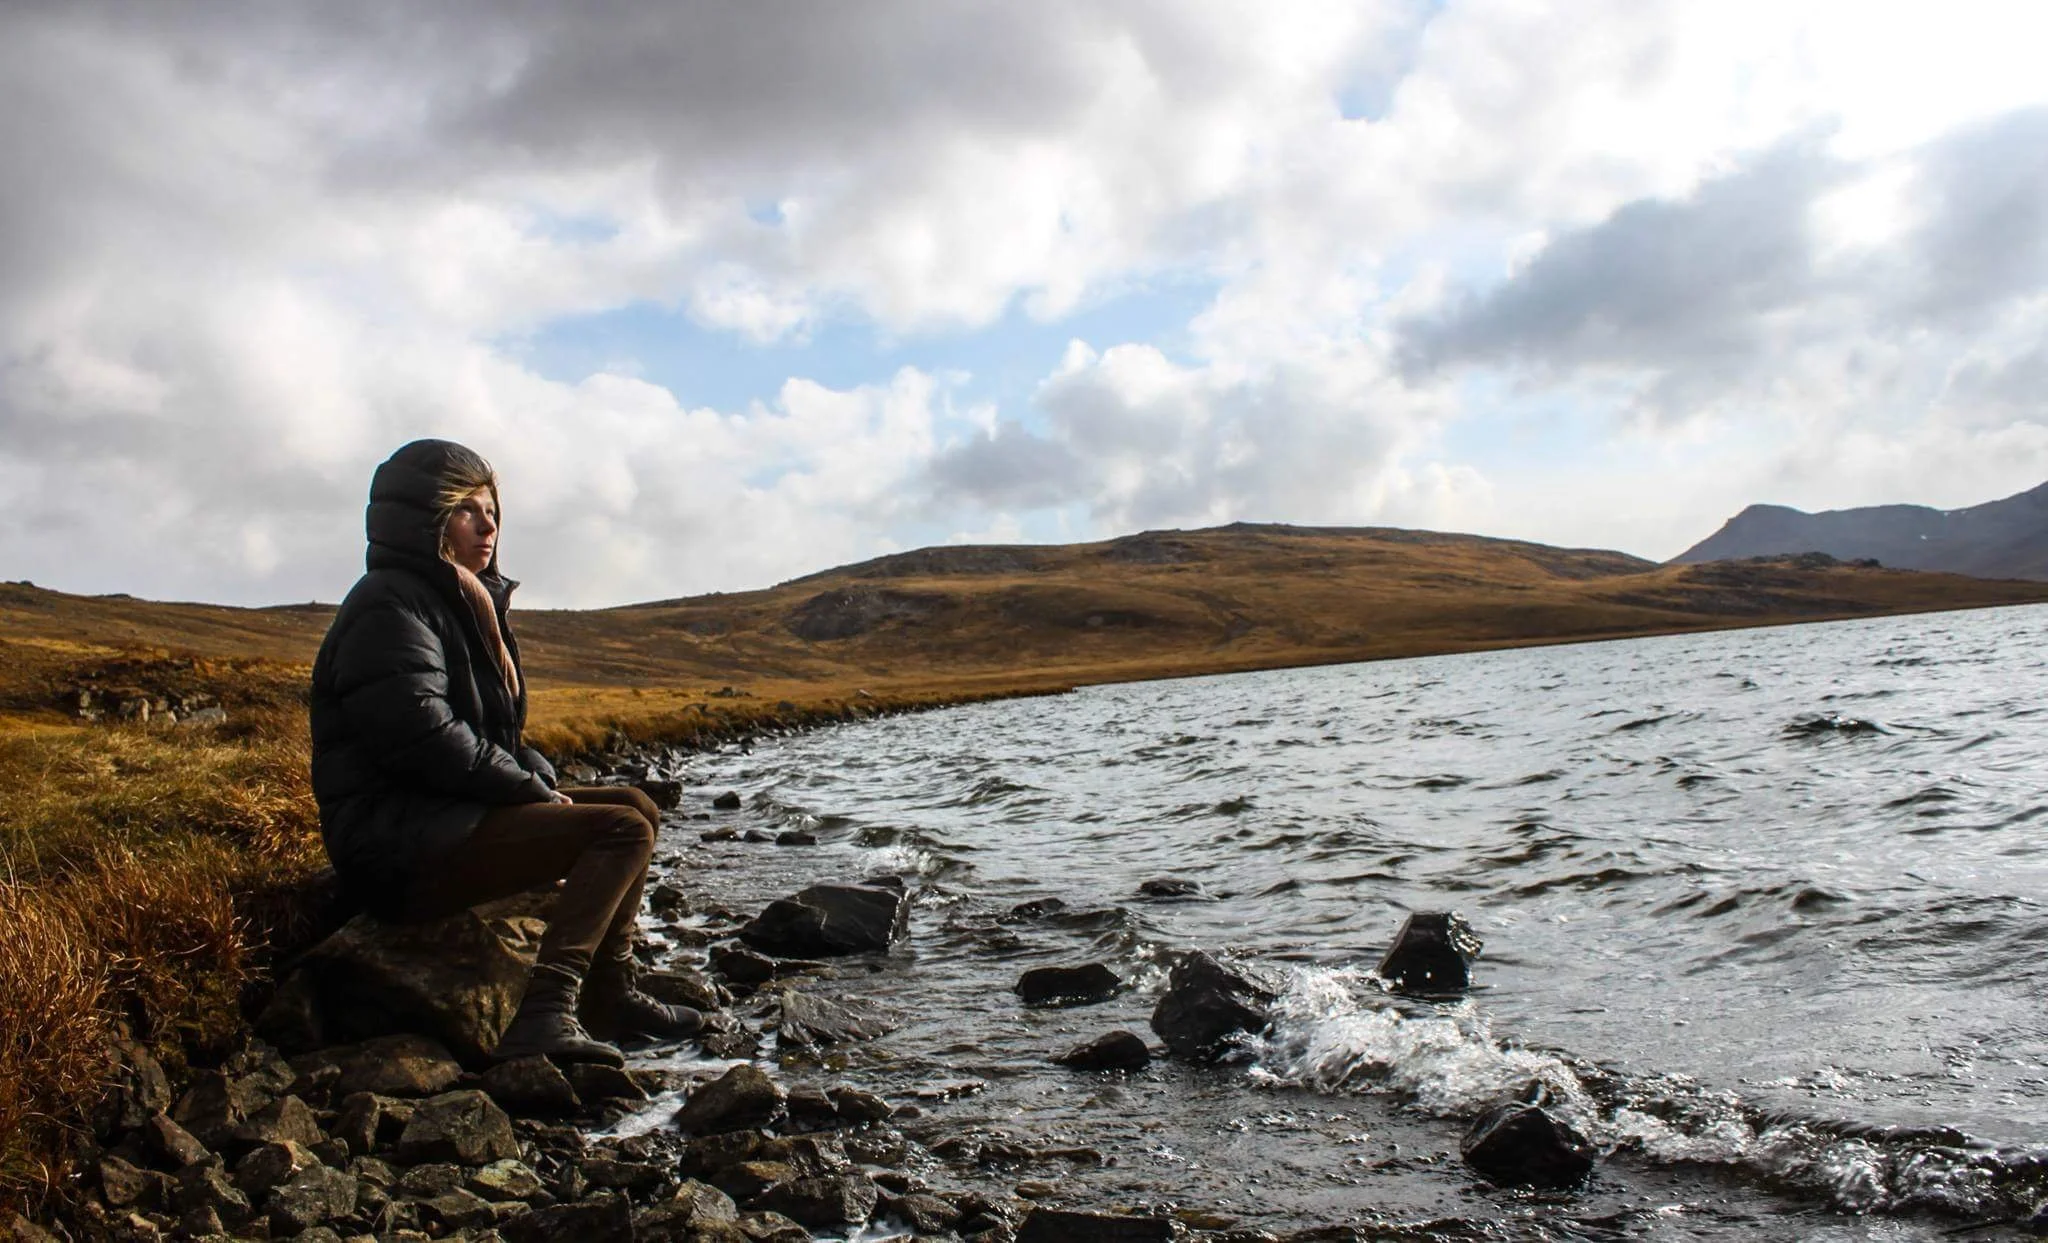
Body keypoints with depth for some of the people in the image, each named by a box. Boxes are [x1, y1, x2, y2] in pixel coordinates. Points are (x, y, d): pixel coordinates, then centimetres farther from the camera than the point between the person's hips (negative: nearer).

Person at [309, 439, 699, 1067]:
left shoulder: (464, 601, 21)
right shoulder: (390, 604, -11)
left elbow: (490, 732, 25)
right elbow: (422, 736, -23)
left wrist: (541, 779, 5)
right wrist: (535, 790, -15)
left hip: (447, 818, 10)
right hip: (400, 848, -10)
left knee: (636, 806, 12)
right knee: (622, 830, -20)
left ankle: (610, 997, 11)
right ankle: (545, 1013, -29)